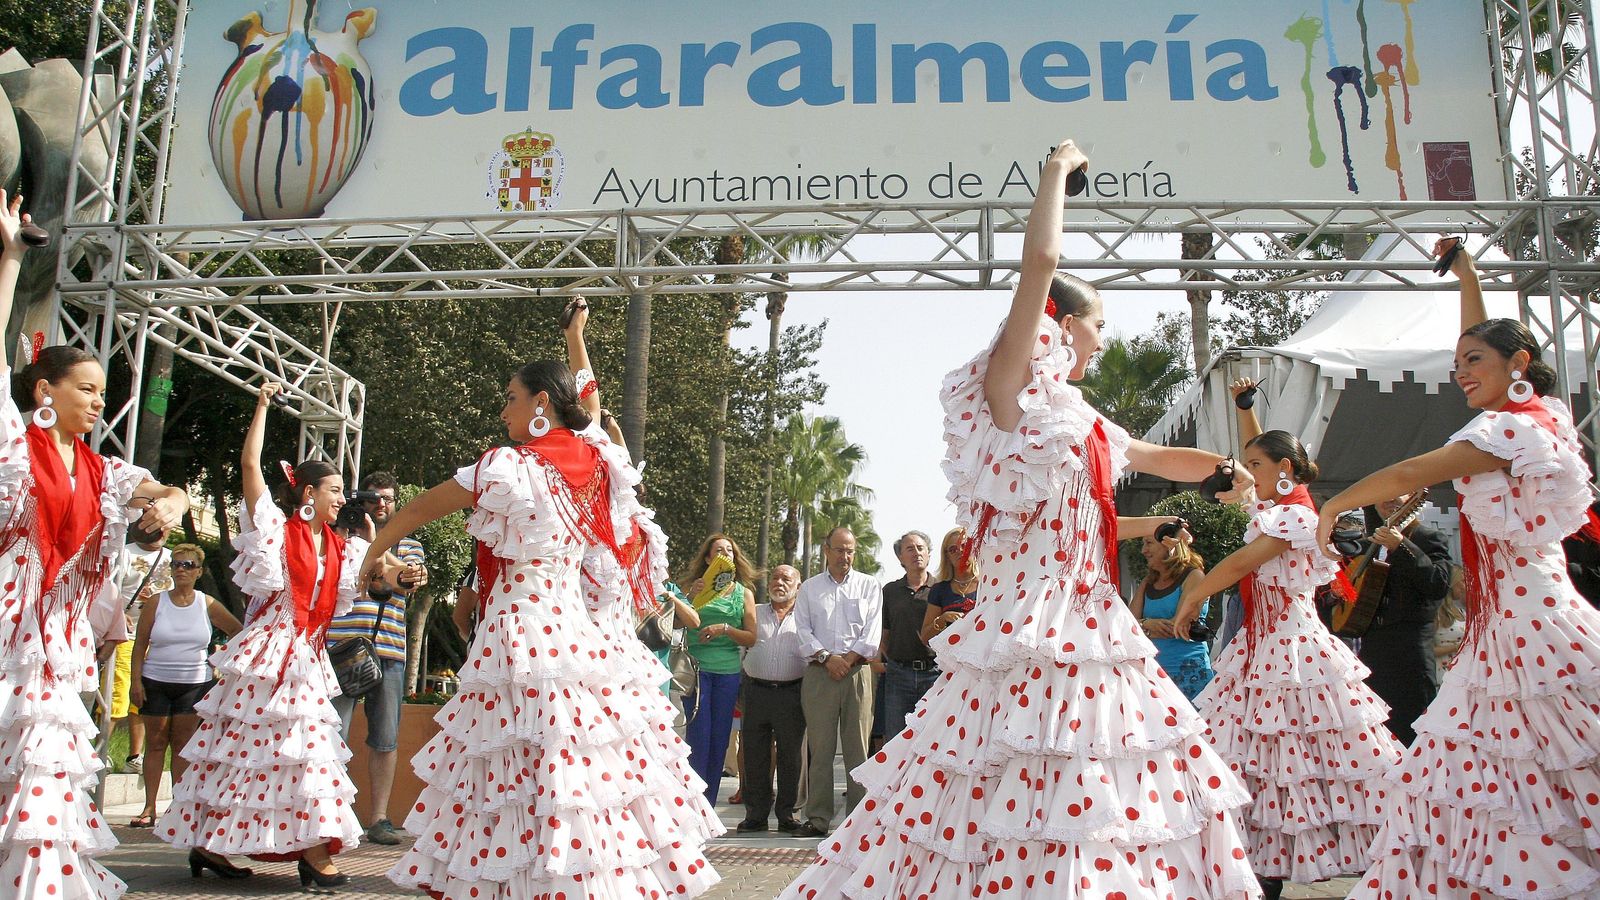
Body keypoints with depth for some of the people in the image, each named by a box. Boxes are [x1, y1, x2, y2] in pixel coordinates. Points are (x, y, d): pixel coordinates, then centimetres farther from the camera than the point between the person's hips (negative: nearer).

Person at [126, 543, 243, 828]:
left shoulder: (208, 605, 2)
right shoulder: (156, 603, 1)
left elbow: (236, 630, 14)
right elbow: (139, 645, 2)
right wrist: (136, 681, -5)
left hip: (195, 684, 0)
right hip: (155, 683, 0)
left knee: (183, 745, 2)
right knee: (157, 743, 3)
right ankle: (149, 808, 6)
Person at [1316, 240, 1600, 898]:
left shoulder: (1514, 427, -13)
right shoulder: (1541, 413, 13)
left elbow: (1410, 474, -19)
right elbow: (1485, 340, 28)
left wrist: (1332, 506, -4)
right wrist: (1463, 269, 38)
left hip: (1530, 626, -9)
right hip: (1511, 626, 9)